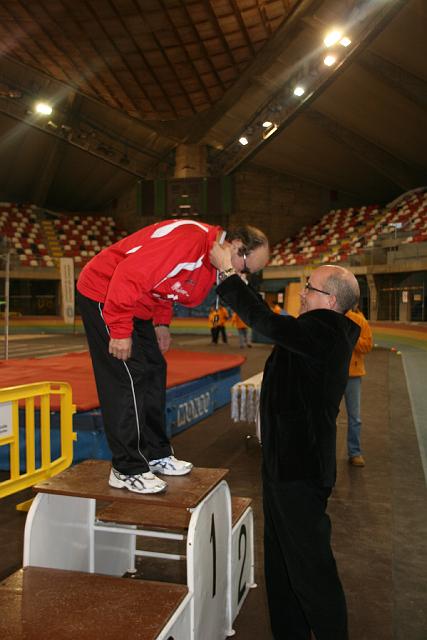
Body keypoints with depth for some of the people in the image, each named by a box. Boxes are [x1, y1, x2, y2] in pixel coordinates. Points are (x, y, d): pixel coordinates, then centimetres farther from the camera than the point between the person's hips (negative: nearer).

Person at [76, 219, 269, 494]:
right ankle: (128, 470, -1)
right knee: (129, 378, -11)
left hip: (135, 304, 10)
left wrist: (161, 323, 6)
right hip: (102, 293, -10)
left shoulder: (212, 258, 4)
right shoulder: (189, 240, -29)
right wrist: (120, 331, -26)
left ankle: (156, 455, 22)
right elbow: (130, 275, -32)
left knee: (154, 372, 10)